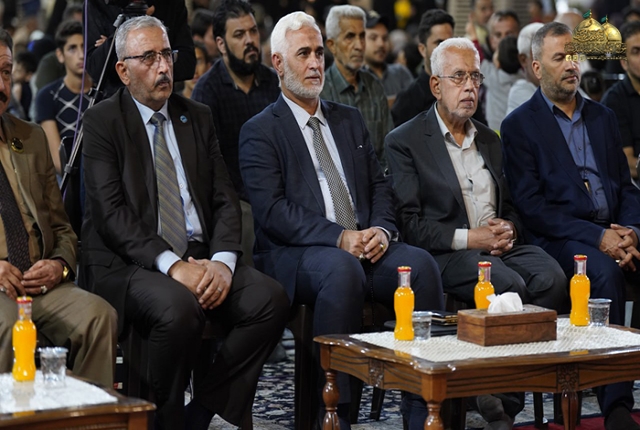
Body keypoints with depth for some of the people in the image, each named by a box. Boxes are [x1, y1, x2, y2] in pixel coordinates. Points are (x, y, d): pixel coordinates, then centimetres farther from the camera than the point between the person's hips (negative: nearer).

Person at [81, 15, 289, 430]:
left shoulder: (198, 117, 16)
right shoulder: (102, 121, 1)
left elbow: (225, 199, 9)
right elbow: (111, 211, -11)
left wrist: (222, 260, -12)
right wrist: (171, 266, -23)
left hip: (200, 256, 5)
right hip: (129, 262, -5)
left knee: (270, 298, -21)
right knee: (179, 308, -36)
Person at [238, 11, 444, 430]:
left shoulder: (350, 120, 23)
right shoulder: (260, 131, 4)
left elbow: (380, 186, 17)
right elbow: (272, 211, -9)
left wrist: (382, 229, -6)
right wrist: (339, 237, -20)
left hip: (366, 243, 5)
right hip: (295, 254, -5)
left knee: (421, 263, -26)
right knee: (342, 270, -38)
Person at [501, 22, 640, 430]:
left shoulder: (603, 117, 21)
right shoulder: (519, 125, 4)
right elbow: (530, 205, -5)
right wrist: (596, 236, -15)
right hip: (559, 238, -5)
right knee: (605, 271, -34)